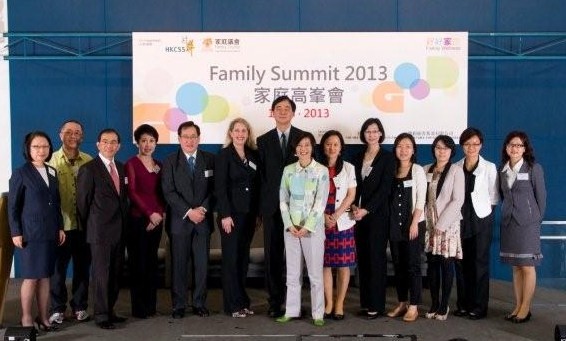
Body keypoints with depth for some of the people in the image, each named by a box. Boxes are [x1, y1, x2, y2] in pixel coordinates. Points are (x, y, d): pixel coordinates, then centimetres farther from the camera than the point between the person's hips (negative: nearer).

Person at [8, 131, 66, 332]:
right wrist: (15, 232, -11)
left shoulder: (53, 172, 11)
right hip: (30, 233, -5)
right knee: (31, 277, 0)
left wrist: (60, 227, 10)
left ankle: (43, 317, 15)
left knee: (45, 276, 8)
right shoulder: (20, 173, -4)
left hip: (50, 232, 5)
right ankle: (26, 318, 12)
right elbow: (12, 206, -6)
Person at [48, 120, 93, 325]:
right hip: (60, 224, -2)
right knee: (58, 267, 6)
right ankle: (57, 309, 19)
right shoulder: (52, 160, 0)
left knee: (83, 266, 10)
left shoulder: (89, 162, 5)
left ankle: (80, 307, 23)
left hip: (84, 224, 2)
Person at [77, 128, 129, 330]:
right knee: (101, 274, 1)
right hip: (100, 231, -6)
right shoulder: (89, 169, -8)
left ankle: (109, 311, 23)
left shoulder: (121, 168, 12)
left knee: (116, 273, 11)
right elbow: (83, 202, -5)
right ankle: (101, 315, 11)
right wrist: (89, 228, 0)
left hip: (119, 230, 6)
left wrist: (124, 223, 12)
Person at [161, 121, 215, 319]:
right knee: (179, 265, 2)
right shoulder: (170, 162, 3)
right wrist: (188, 212, -13)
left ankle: (200, 304, 14)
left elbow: (214, 188, 5)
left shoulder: (209, 159, 8)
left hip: (203, 220, 1)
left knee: (202, 264, 4)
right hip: (179, 221, -1)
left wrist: (203, 209, -10)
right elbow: (169, 192, -5)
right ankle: (178, 306, 10)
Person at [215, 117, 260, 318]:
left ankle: (242, 301, 17)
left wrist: (258, 212, 6)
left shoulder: (253, 155, 11)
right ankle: (233, 305, 6)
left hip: (249, 213, 5)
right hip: (231, 213, -5)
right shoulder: (224, 155, -4)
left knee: (243, 258, 9)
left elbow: (256, 185, 12)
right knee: (231, 258, -1)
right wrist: (225, 215, -15)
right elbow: (220, 187, -9)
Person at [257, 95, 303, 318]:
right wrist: (260, 207, 2)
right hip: (272, 206, 2)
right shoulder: (263, 141, 10)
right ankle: (275, 301, 14)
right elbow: (261, 174, 7)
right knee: (273, 254, 5)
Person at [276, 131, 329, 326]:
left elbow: (320, 203, -7)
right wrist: (289, 226, -5)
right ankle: (291, 311, 18)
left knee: (315, 273, 2)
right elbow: (283, 200, 6)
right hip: (291, 228, 3)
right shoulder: (288, 170, 7)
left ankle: (318, 314, 11)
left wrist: (306, 227, -13)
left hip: (313, 228, -3)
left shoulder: (321, 171, -3)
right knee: (292, 272, 9)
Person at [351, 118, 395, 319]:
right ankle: (365, 303, 14)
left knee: (376, 258, -3)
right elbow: (355, 185, 12)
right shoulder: (358, 158, 14)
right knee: (363, 258, 6)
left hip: (378, 214, -5)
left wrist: (366, 209, -15)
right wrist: (354, 206, -5)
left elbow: (384, 188, -9)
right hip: (360, 214, 5)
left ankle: (377, 306, 4)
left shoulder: (387, 157, -1)